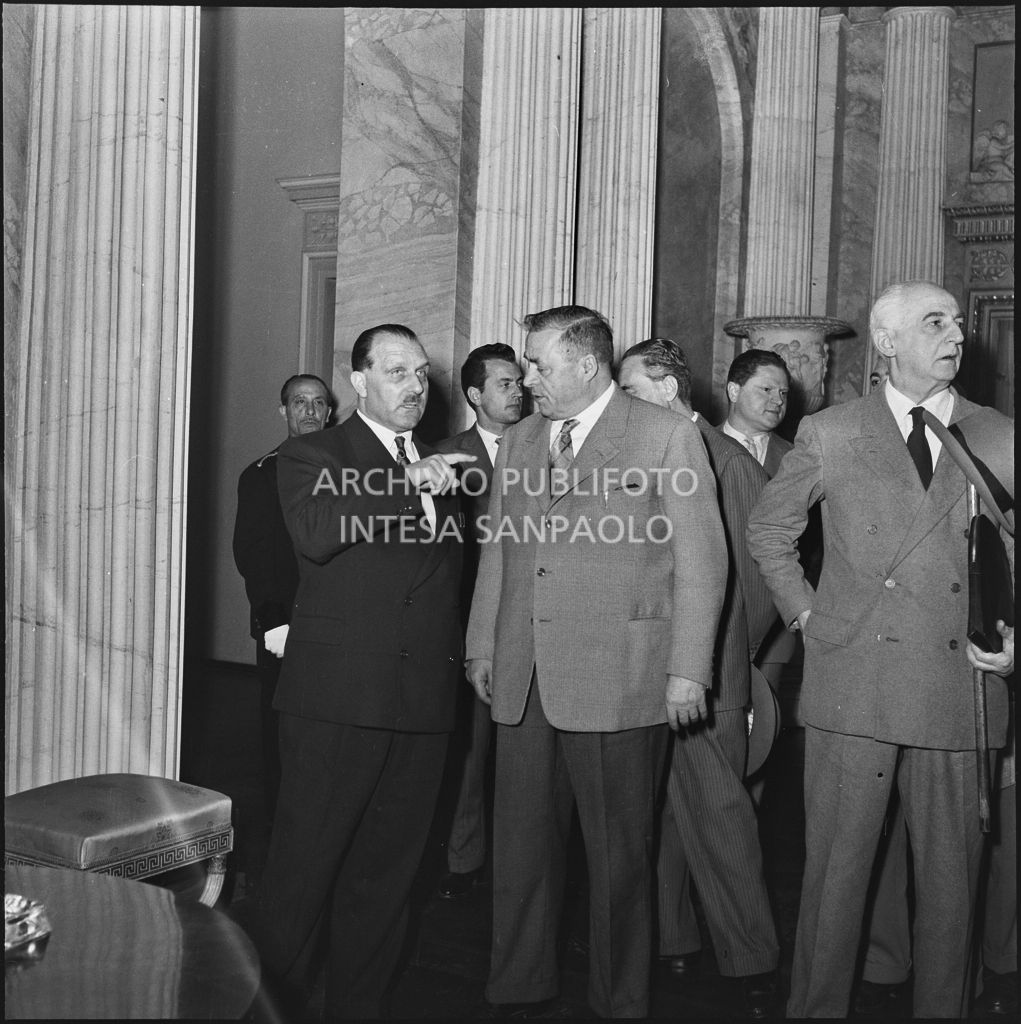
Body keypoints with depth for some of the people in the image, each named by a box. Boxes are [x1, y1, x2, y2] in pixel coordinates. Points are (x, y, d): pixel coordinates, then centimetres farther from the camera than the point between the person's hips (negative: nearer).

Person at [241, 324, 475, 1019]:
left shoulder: (440, 465, 20)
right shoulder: (312, 456, 4)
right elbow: (316, 534, -18)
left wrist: (457, 653, 15)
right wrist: (408, 482, -19)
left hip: (425, 694, 5)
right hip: (339, 694, -5)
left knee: (387, 873, 11)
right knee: (305, 864, -2)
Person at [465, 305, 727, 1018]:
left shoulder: (668, 436, -2)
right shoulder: (519, 441, 15)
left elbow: (701, 559, -5)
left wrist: (688, 670, -9)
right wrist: (483, 646, 16)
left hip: (618, 682, -5)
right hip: (524, 680, 5)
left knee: (619, 855, 5)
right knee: (521, 846, 11)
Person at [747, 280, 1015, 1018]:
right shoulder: (829, 434, 4)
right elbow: (768, 531, 14)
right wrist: (806, 614, 6)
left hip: (961, 690, 2)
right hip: (855, 685, -1)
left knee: (952, 876, 10)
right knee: (837, 869, 5)